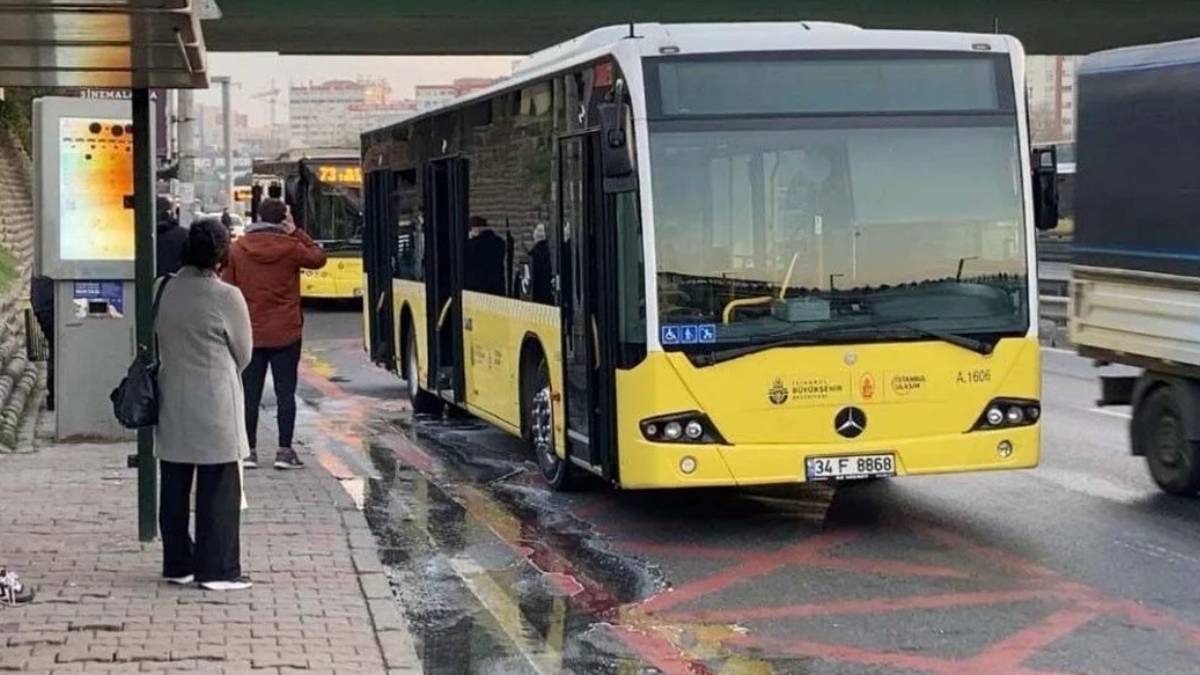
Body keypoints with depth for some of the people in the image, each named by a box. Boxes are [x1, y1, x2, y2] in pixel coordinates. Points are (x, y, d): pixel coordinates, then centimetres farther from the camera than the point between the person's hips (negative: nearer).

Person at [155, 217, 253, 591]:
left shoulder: (163, 290, -1)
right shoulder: (226, 297, -14)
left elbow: (156, 342, 9)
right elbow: (243, 354, -4)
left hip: (171, 403, 5)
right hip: (214, 405, -5)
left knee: (174, 489, 13)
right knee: (218, 490, 3)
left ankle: (177, 564, 20)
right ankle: (216, 569, 5)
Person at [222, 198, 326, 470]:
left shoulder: (237, 249, -1)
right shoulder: (290, 247, -8)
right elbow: (318, 258, 10)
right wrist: (297, 233, 10)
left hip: (250, 334, 2)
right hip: (285, 334, -2)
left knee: (251, 394, 7)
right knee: (285, 393, 3)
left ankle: (249, 450, 10)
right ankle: (285, 451, 2)